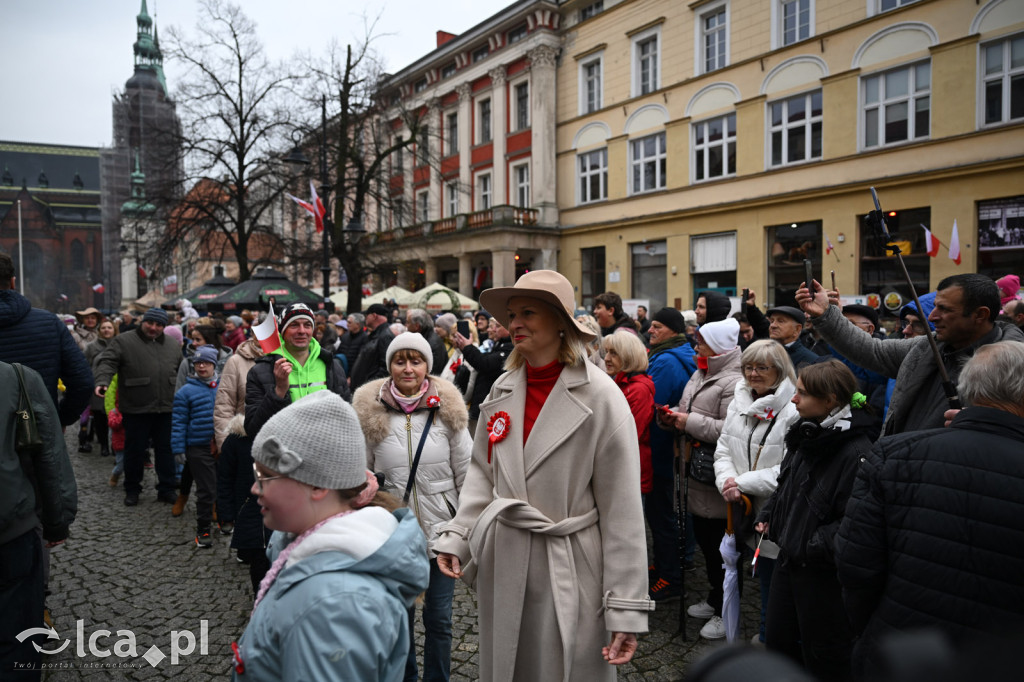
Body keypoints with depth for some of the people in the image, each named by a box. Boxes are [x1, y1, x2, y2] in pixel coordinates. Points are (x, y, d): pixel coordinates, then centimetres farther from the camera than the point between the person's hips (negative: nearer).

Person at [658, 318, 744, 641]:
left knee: (721, 546, 2)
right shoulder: (700, 375, 14)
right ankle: (714, 599, 37)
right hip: (696, 474, 10)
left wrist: (690, 422, -22)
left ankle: (726, 612, 17)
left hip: (718, 480, -10)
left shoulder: (733, 383, -17)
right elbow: (688, 416, 23)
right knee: (705, 540, 20)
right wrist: (671, 417, 3)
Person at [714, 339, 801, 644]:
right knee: (764, 576, 22)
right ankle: (765, 635, 39)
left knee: (776, 581, 5)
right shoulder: (739, 402, 8)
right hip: (746, 511, 7)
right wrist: (727, 481, -8)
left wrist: (745, 483, -18)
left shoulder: (795, 410, -17)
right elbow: (723, 450, 11)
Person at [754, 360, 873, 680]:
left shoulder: (857, 452, -24)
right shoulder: (805, 435, 5)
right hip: (789, 559, 8)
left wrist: (815, 546, -23)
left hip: (824, 572, -8)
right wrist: (767, 516, 7)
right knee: (777, 642, 22)